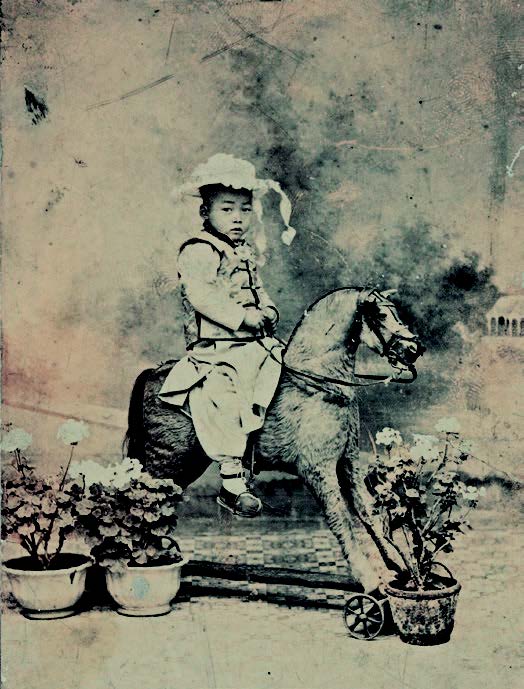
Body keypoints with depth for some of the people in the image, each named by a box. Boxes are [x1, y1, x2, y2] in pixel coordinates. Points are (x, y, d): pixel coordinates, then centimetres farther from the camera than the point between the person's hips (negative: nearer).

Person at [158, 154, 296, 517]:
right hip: (215, 349, -9)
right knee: (223, 396, -20)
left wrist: (268, 310, 4)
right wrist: (243, 316, -22)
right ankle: (232, 482, -14)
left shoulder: (246, 253, 19)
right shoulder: (198, 251, -8)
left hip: (254, 344, 9)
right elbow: (200, 295, -20)